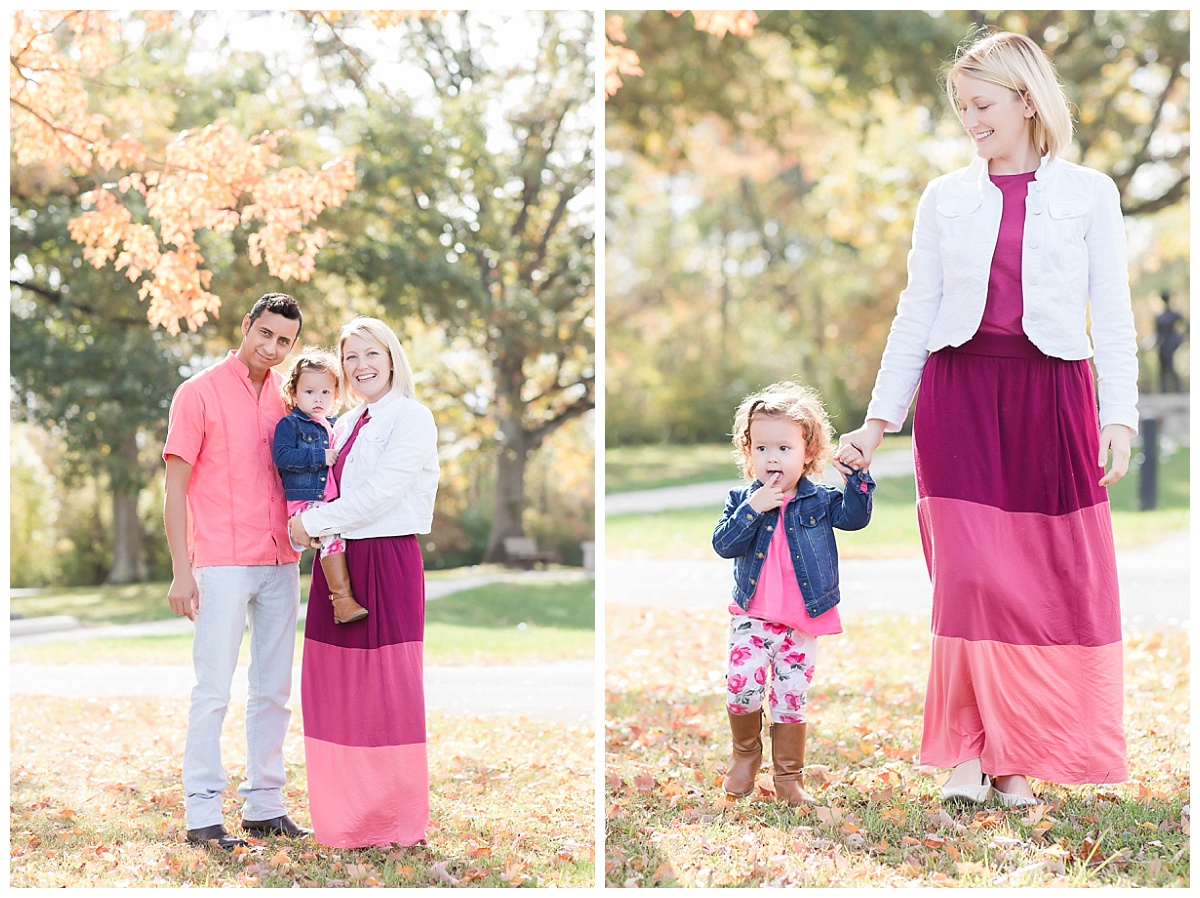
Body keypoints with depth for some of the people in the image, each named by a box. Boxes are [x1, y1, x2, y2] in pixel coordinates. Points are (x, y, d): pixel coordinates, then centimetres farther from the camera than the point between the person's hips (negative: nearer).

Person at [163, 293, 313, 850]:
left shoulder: (286, 399, 12)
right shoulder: (200, 393, -4)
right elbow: (175, 487, -6)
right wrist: (181, 570, -13)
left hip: (281, 564, 6)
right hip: (221, 566, -6)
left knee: (273, 692, 9)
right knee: (213, 692, -5)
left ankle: (264, 805, 17)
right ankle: (202, 814, 0)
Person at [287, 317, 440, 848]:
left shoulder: (412, 419, -6)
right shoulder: (344, 425, 17)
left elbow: (380, 492, -15)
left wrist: (313, 523, -11)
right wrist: (307, 530, -1)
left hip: (388, 562, -7)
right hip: (338, 563, 7)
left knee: (388, 691, -3)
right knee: (336, 689, 6)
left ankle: (398, 823, 6)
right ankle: (346, 819, 14)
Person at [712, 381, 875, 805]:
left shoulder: (819, 501, 1)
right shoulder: (741, 500, -1)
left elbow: (855, 516, -10)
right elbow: (723, 544, -12)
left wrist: (857, 476, -21)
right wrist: (753, 510, -24)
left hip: (803, 622, 1)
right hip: (751, 618, 0)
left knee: (792, 698, 5)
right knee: (742, 686, -14)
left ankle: (788, 776, 20)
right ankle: (745, 753, 14)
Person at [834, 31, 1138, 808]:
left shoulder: (1089, 194, 5)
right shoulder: (945, 199, 9)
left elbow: (1112, 314, 4)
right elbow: (916, 315, 10)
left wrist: (1119, 414, -5)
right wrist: (878, 420, 6)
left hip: (1050, 394, 0)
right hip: (960, 393, 1)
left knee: (1054, 581, 0)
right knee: (969, 576, -5)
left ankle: (1015, 756, 12)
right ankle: (969, 750, 6)